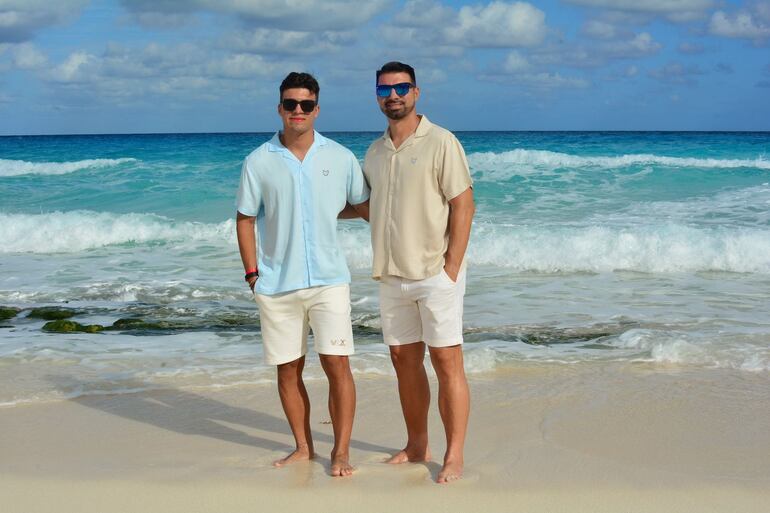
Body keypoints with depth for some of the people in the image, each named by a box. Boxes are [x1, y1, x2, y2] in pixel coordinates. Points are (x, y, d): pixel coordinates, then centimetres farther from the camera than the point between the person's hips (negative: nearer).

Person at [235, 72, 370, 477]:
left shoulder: (340, 158, 1)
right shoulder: (259, 162, 0)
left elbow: (366, 206, 12)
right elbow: (245, 220, 5)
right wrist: (252, 273, 1)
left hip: (328, 280, -1)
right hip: (277, 285, 1)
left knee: (337, 365, -4)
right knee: (288, 369, 9)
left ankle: (341, 451, 7)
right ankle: (303, 447, 23)